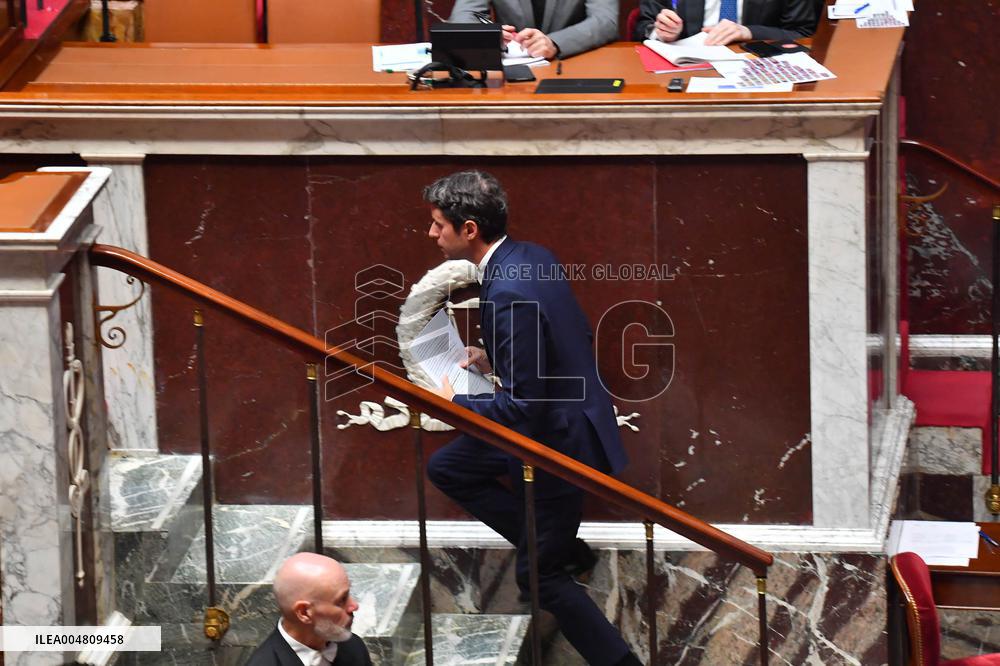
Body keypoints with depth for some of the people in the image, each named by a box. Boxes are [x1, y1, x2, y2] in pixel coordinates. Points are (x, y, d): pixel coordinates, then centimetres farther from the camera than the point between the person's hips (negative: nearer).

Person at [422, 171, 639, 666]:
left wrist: (454, 402, -14)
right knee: (446, 468, 19)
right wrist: (494, 358, 7)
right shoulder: (529, 257, 0)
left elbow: (522, 407, -28)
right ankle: (560, 549, 20)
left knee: (542, 577, 5)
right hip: (564, 416, 9)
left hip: (559, 441, -9)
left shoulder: (509, 293, -30)